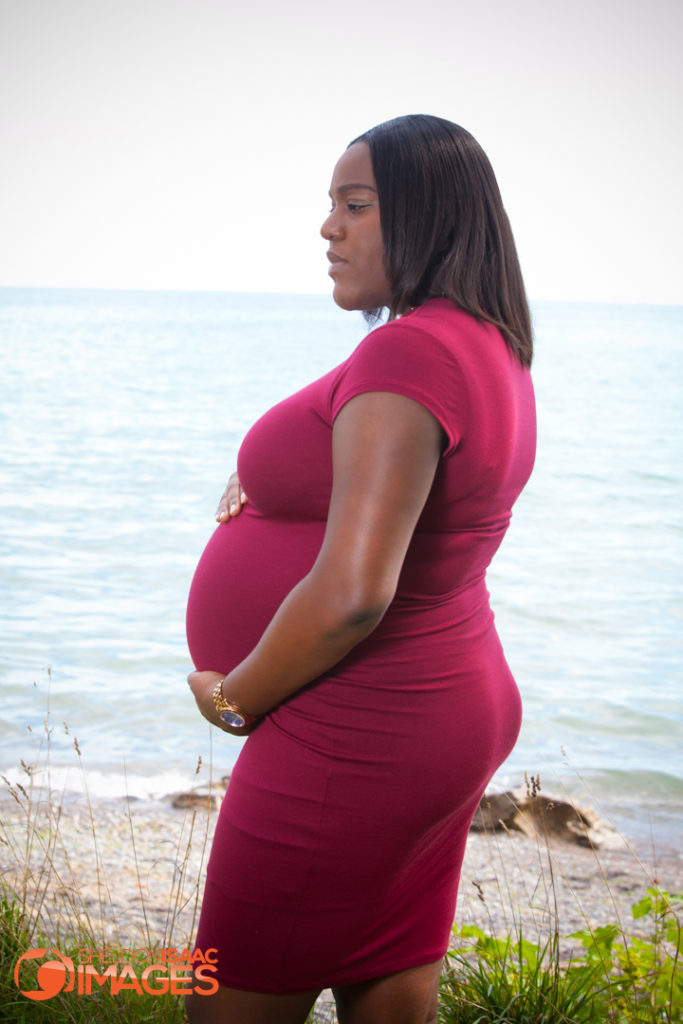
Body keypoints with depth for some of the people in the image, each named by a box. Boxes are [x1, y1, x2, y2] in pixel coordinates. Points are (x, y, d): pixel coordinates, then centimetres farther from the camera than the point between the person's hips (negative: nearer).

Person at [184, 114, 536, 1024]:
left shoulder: (407, 352, -23)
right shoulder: (493, 351, 9)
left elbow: (352, 592, -31)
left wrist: (234, 697, -14)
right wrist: (265, 478, 5)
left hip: (354, 746, -10)